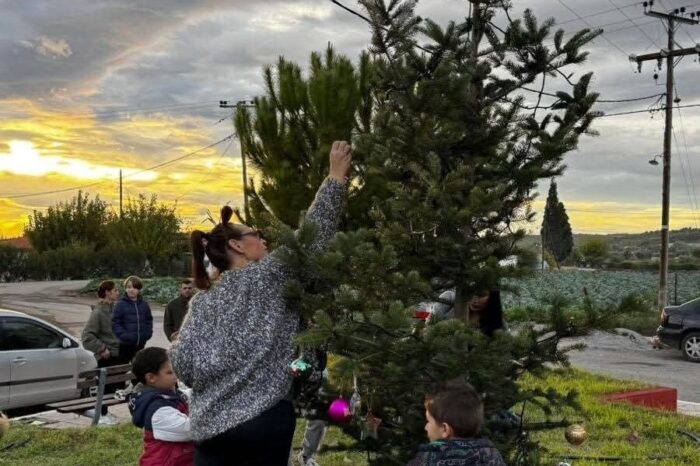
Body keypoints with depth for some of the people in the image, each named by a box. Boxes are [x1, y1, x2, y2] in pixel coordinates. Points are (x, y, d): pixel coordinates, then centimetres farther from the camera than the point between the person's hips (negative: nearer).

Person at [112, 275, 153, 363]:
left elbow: (149, 320, 16)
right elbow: (115, 323, -8)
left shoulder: (144, 305, 7)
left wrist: (148, 333, 1)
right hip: (125, 345, -4)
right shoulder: (120, 305, -6)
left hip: (140, 344, 4)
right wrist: (124, 335, -19)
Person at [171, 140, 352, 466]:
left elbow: (182, 364, -2)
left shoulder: (203, 302, 7)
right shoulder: (268, 277, -3)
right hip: (264, 419, -4)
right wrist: (336, 175, -2)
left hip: (210, 423, 4)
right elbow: (311, 236, -5)